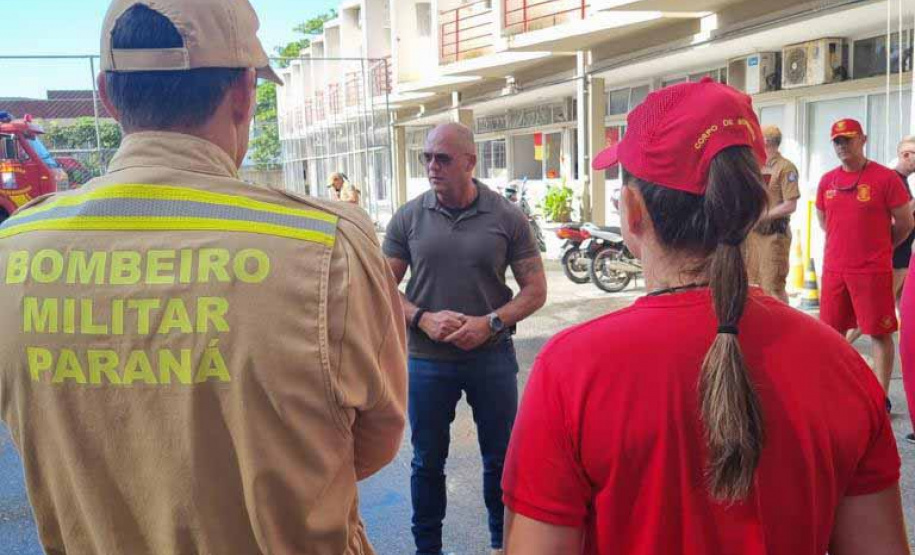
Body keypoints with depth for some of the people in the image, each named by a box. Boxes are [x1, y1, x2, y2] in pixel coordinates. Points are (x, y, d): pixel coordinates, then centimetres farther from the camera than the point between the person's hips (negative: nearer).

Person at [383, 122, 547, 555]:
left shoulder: (507, 217, -5)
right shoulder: (409, 218, -3)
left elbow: (535, 289, -3)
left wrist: (490, 323, -17)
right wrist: (423, 319, -16)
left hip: (492, 357, 0)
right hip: (427, 360, 1)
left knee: (501, 458, 13)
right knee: (428, 461, 14)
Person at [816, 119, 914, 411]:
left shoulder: (885, 177, -7)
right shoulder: (827, 181, 7)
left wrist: (880, 247, 8)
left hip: (873, 271, -5)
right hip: (834, 269, 5)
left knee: (880, 333, 2)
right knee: (832, 331, 10)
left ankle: (881, 397, 10)